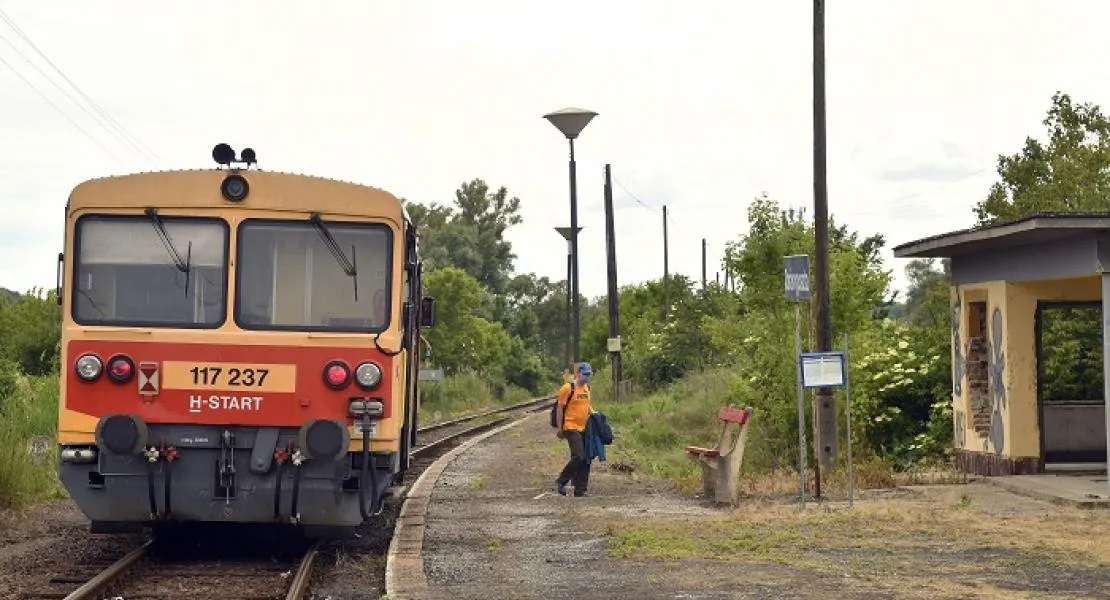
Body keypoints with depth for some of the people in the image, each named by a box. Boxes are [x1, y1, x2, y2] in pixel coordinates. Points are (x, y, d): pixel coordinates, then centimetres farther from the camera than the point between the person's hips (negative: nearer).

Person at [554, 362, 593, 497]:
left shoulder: (587, 388, 13)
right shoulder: (568, 388, -10)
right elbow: (560, 409, -8)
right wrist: (559, 429, -10)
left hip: (584, 428, 8)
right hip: (572, 428, -8)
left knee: (586, 460, 5)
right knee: (578, 457, -17)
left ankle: (580, 490, 12)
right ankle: (560, 482, -2)